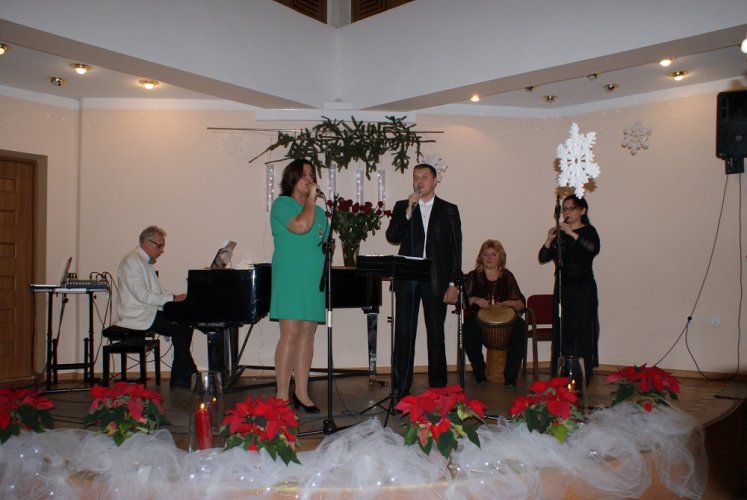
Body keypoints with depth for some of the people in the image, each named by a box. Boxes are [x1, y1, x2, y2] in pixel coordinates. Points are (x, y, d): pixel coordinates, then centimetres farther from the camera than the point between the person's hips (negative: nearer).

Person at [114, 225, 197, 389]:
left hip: (148, 312, 10)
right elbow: (142, 295, -23)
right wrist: (173, 298, -21)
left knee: (186, 324, -5)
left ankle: (178, 379, -3)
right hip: (138, 316, -10)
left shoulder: (146, 262, 18)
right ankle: (190, 375, -6)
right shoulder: (132, 261, -14)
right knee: (181, 330, -20)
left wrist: (175, 297, 1)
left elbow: (158, 291, 18)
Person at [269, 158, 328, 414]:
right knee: (290, 334, -9)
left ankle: (301, 392, 13)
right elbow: (301, 226, -19)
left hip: (315, 280, 6)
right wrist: (311, 198, -7)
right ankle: (282, 396, -2)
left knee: (307, 334, 7)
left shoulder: (319, 212, 20)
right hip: (290, 279, -6)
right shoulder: (282, 204, -1)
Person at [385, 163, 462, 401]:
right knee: (403, 335, 1)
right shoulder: (401, 207, 11)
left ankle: (438, 388, 16)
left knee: (436, 335, 6)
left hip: (436, 281, 0)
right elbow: (392, 237, -2)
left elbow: (456, 248, 4)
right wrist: (408, 212, -14)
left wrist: (453, 283, -3)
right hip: (407, 280, 1)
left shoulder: (449, 210, 8)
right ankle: (400, 390, 7)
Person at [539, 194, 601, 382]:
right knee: (561, 333, 5)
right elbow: (543, 258, 2)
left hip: (583, 289, -4)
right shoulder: (559, 233, 9)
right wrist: (549, 240, -14)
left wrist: (572, 234, -30)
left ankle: (583, 377, 4)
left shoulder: (588, 231, -2)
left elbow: (594, 249, -24)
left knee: (583, 332, -3)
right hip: (562, 288, 4)